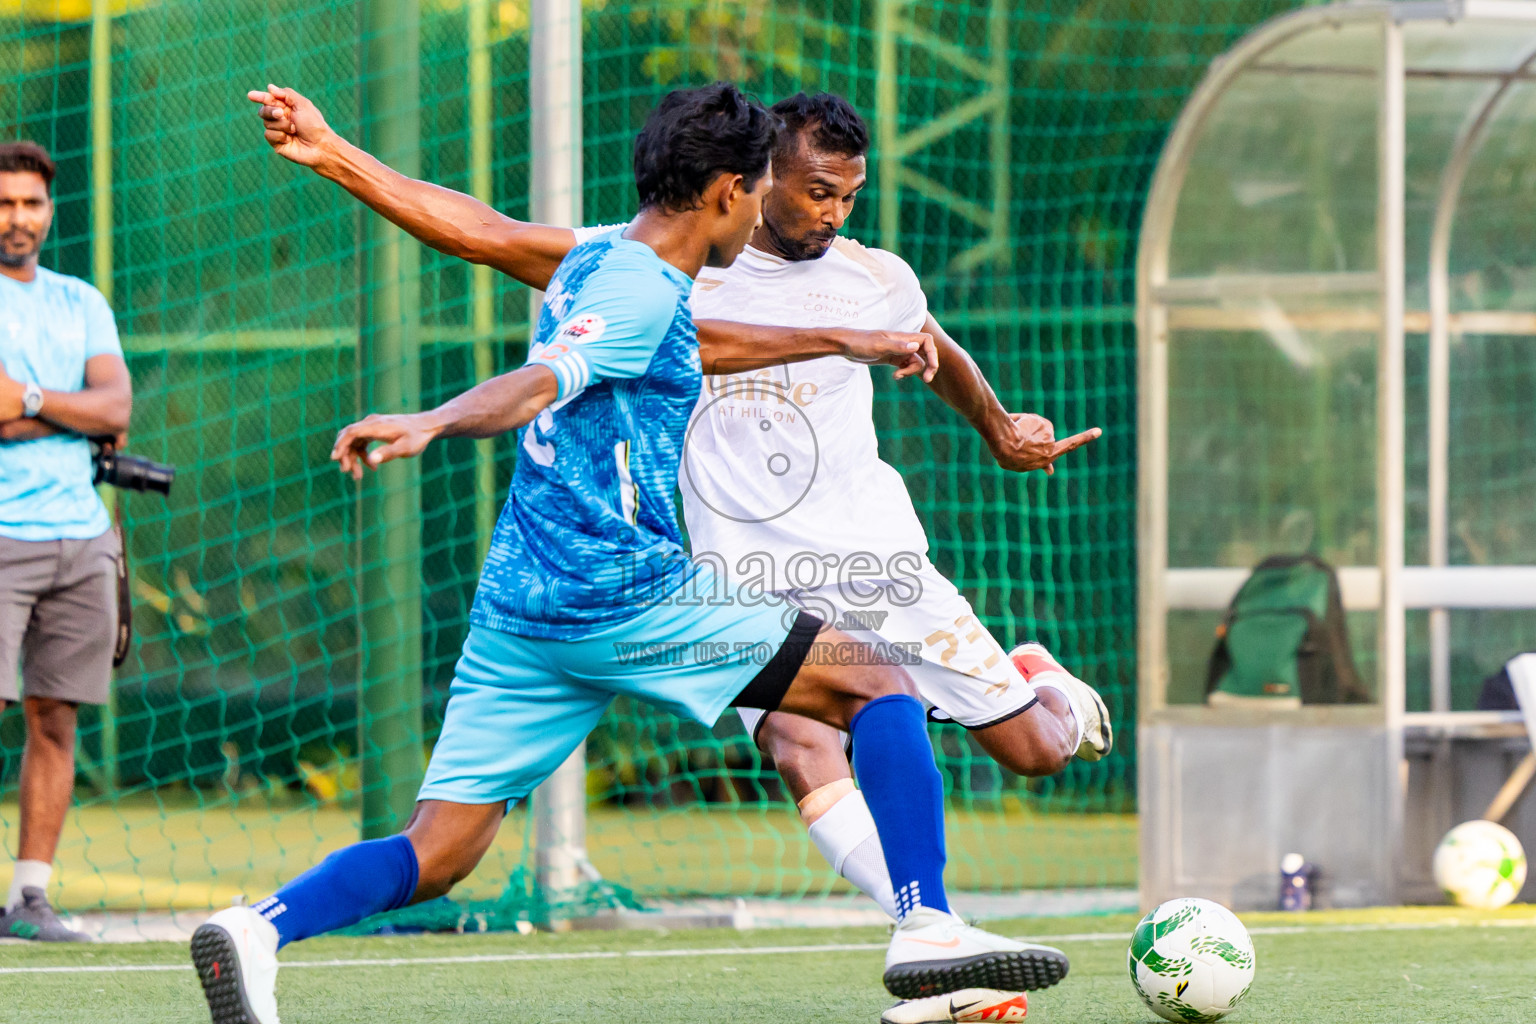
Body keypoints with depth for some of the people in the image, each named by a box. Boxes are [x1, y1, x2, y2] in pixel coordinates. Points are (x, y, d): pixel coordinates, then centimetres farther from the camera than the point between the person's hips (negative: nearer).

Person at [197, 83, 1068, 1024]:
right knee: (881, 686, 2)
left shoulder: (596, 263, 21)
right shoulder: (643, 289, -9)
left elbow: (690, 348, 39)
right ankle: (926, 930, -7)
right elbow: (535, 385, -23)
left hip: (517, 610, 9)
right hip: (626, 595, -9)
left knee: (436, 857, 3)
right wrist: (432, 424, -42)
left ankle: (261, 927, -20)